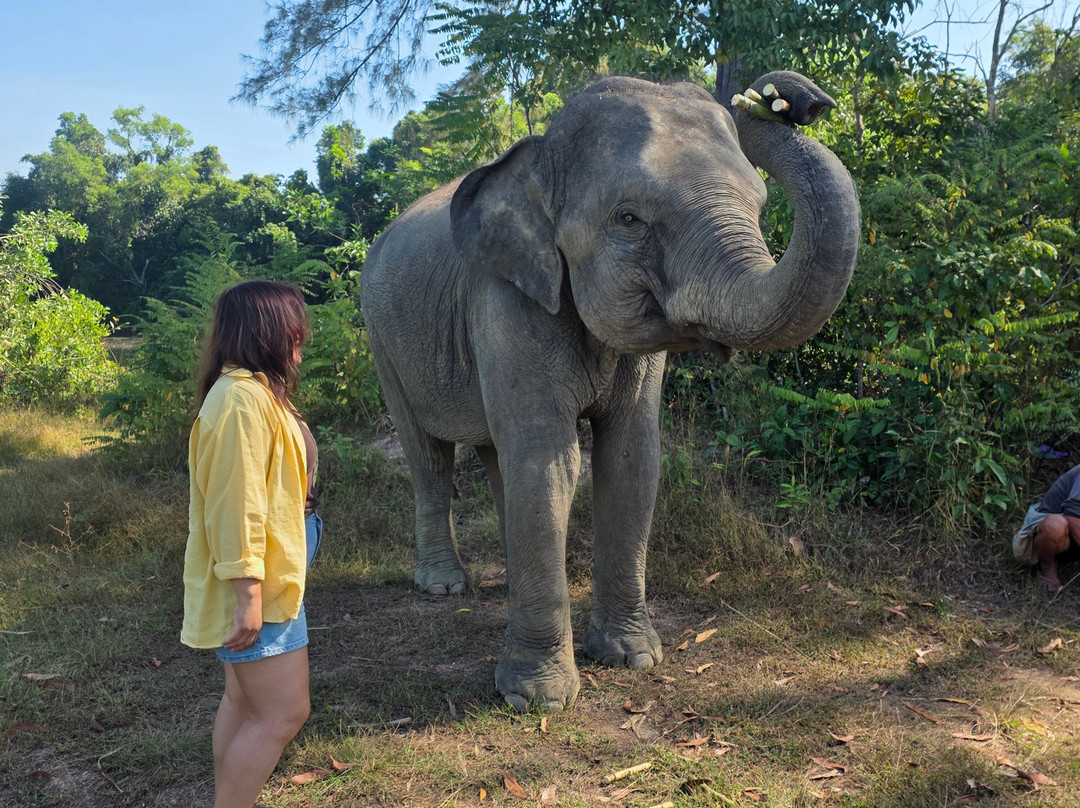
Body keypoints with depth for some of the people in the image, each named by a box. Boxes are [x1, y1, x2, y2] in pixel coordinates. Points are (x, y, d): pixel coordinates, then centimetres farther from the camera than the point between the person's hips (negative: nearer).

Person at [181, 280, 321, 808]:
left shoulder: (254, 392, 11)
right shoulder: (243, 400, -23)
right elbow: (235, 506, -26)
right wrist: (249, 595, -25)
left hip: (266, 581, 11)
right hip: (255, 588, -11)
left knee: (246, 701, 19)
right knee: (284, 712, -3)